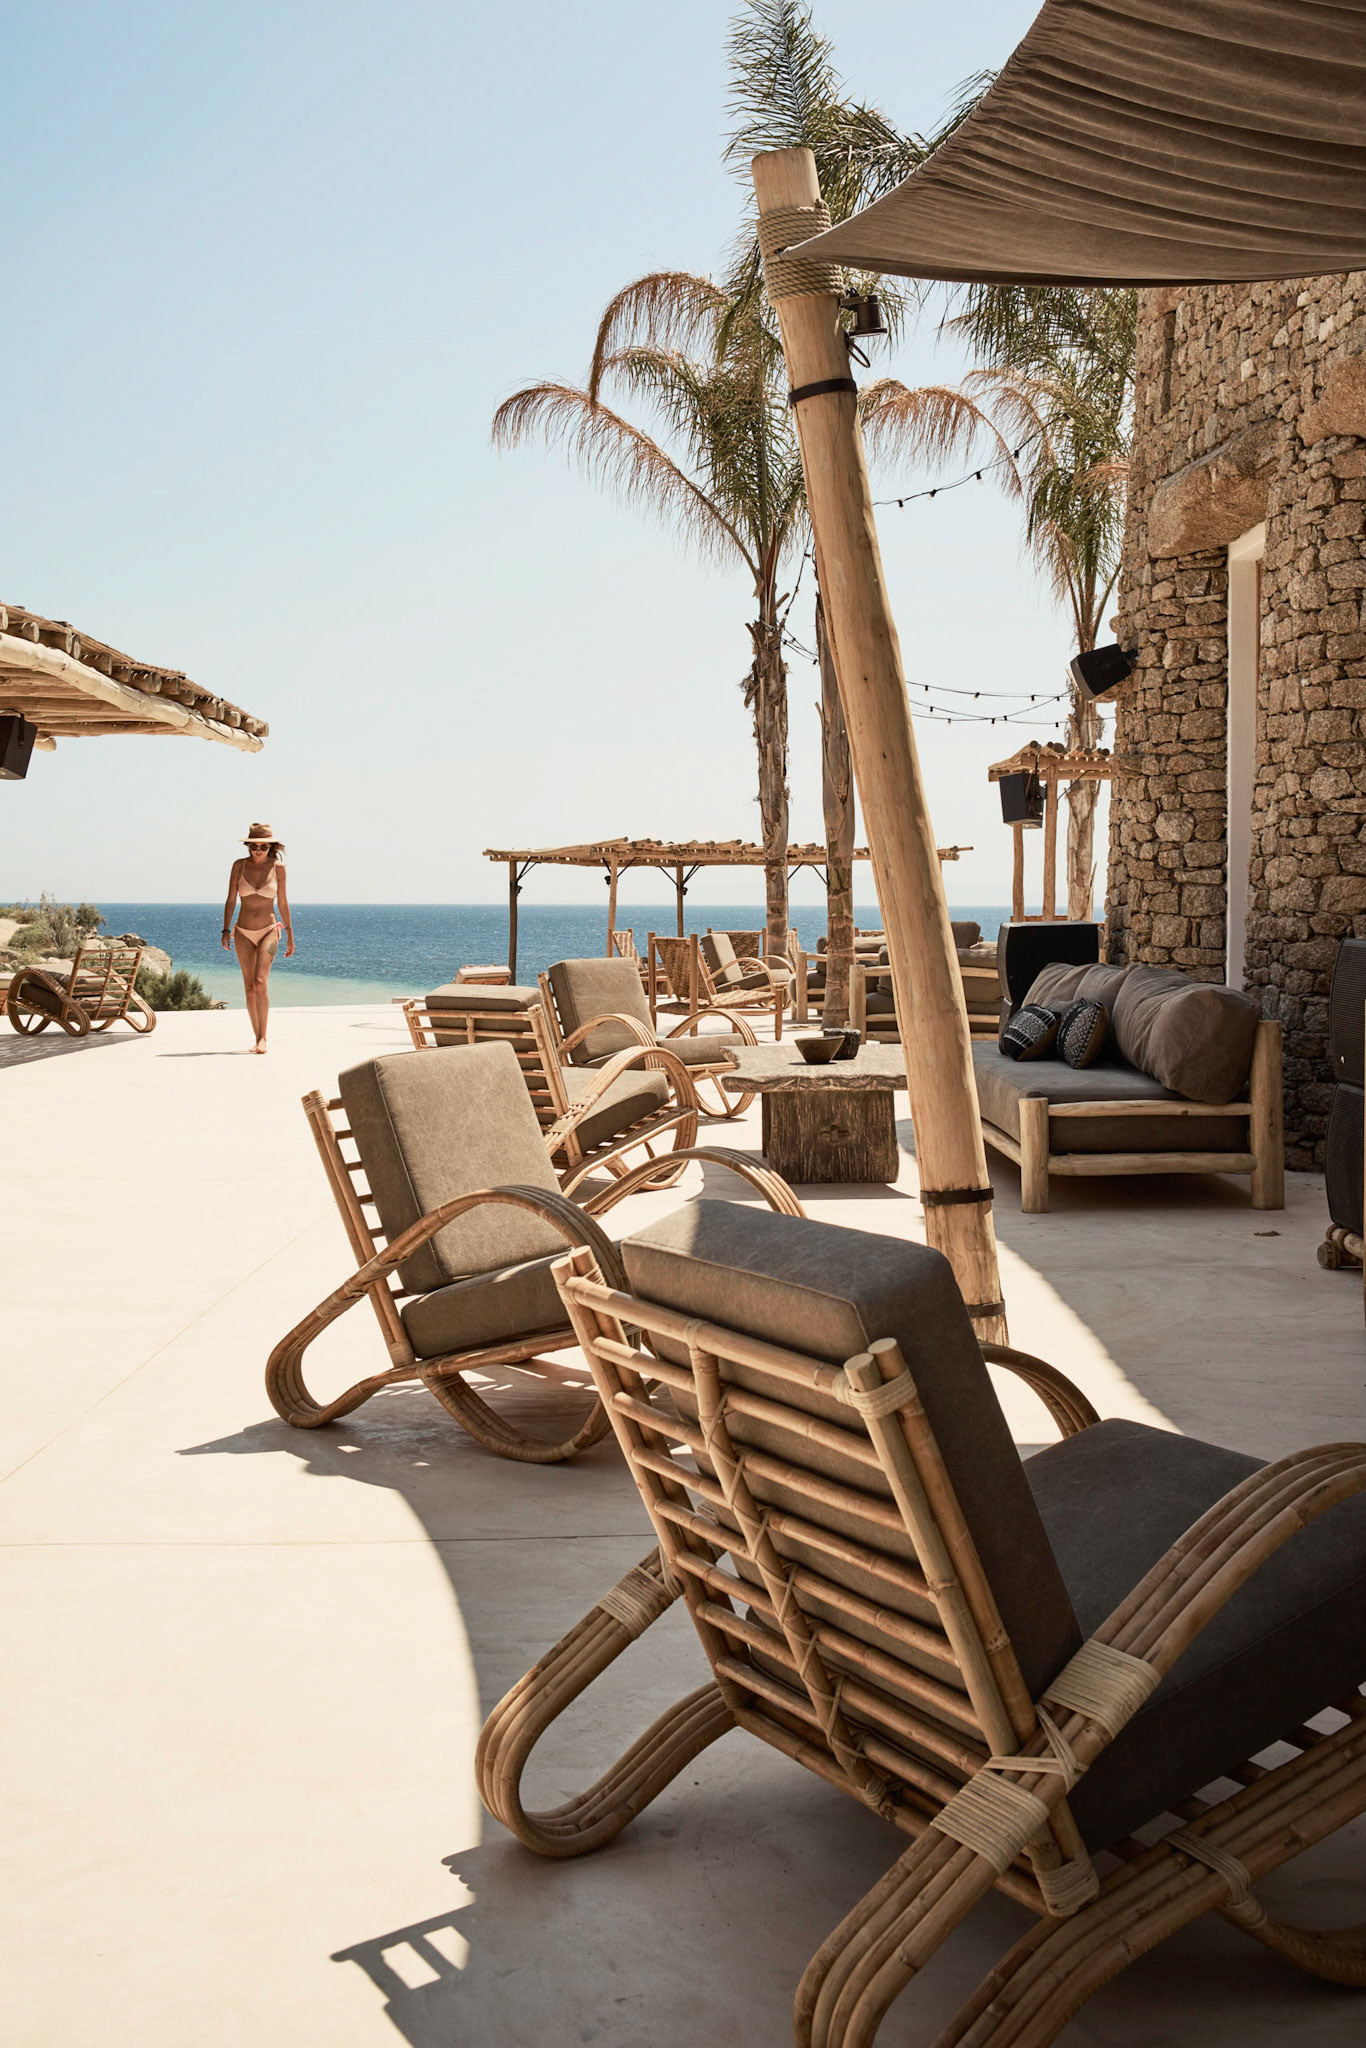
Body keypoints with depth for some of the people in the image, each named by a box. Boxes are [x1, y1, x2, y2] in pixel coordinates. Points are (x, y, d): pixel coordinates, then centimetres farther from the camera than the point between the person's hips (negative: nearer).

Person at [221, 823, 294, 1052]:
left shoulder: (278, 867, -1)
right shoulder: (239, 866, 1)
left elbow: (282, 903, 6)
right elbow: (231, 900, 4)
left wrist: (290, 934, 8)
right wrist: (226, 930, -4)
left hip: (269, 931, -2)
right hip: (244, 933, 2)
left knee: (260, 982, -20)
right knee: (250, 988, 4)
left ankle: (263, 1038, -18)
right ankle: (258, 1038, 14)